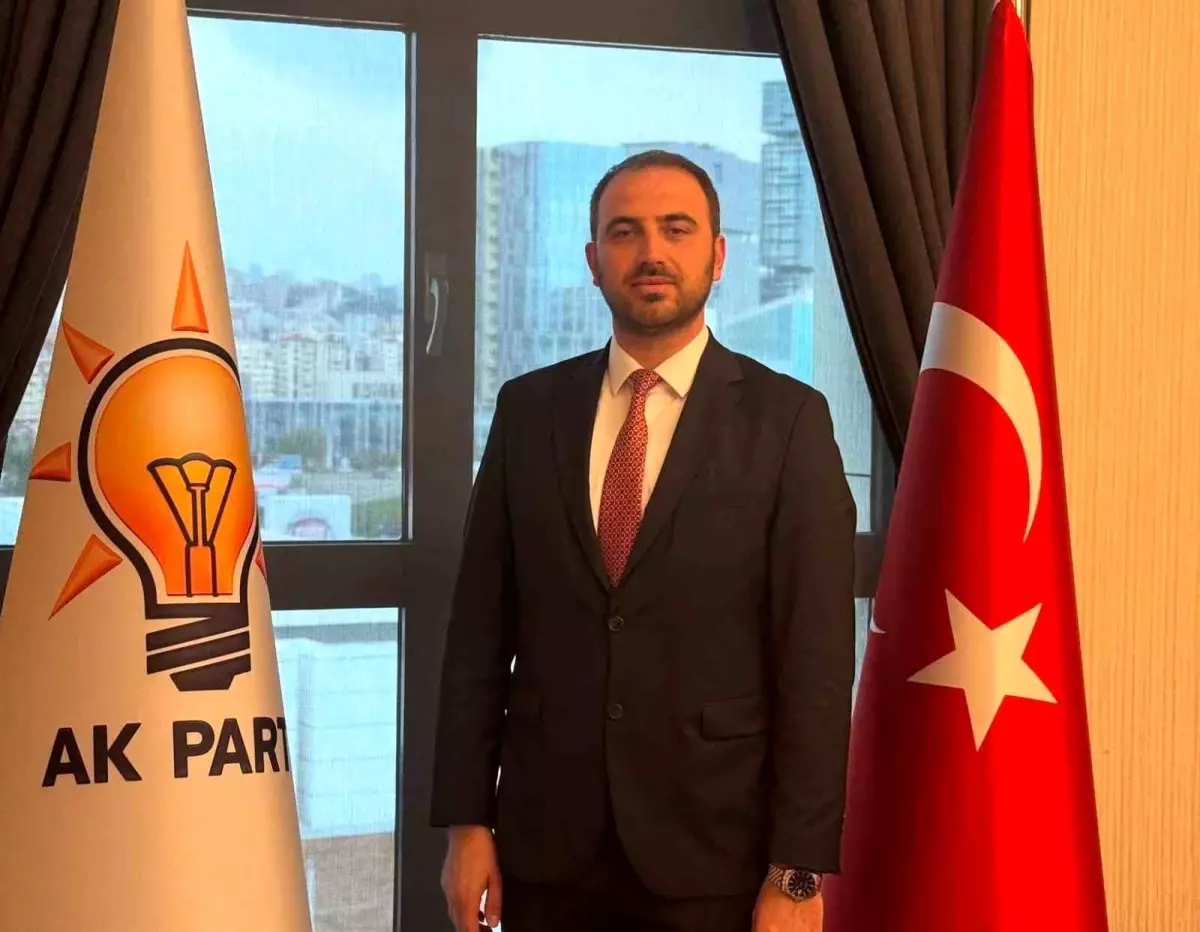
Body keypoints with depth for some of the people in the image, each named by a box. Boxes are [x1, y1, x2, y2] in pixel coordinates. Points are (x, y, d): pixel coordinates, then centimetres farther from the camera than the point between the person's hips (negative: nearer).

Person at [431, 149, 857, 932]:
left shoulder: (787, 419, -4)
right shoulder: (530, 409, 4)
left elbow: (816, 660, -7)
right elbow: (480, 627, 5)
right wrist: (465, 821, 1)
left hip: (714, 853, -2)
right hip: (547, 846, 3)